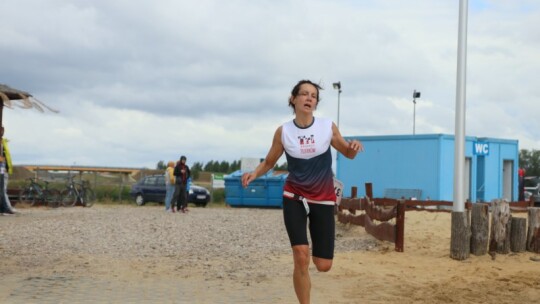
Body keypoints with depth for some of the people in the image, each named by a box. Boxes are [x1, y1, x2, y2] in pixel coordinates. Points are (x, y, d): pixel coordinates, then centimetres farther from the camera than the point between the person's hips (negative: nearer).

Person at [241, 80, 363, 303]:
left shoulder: (328, 127, -7)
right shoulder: (283, 131, -6)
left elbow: (348, 153, 7)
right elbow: (269, 162, 6)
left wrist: (354, 148, -17)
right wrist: (254, 173, -15)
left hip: (323, 200, 1)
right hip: (294, 198, -1)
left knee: (323, 266, 0)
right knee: (301, 256, -18)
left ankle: (315, 249, 37)